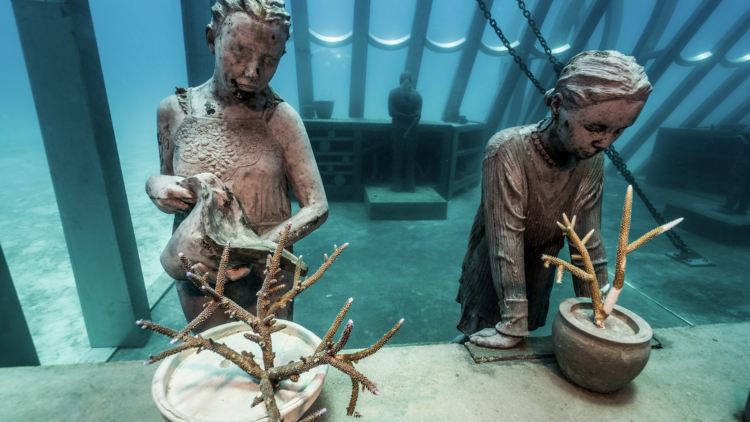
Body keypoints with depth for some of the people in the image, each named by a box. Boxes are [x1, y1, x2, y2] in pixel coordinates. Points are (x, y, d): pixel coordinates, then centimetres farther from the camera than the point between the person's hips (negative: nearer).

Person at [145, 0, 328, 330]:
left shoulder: (281, 118, -14)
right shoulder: (173, 111, -5)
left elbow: (316, 207, -15)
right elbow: (174, 200, 8)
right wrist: (155, 185, -15)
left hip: (268, 272, -2)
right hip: (197, 277, 3)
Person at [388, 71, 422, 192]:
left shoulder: (393, 93, -1)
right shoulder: (417, 95, 0)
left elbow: (391, 113, -11)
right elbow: (418, 115, -10)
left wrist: (401, 115, -3)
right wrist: (409, 131, -13)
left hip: (397, 128, -1)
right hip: (413, 129, 1)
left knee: (398, 157, 5)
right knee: (410, 158, 6)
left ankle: (397, 185, 7)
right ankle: (409, 186, 9)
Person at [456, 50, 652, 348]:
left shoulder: (592, 161, -15)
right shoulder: (508, 150, -32)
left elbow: (589, 243, -10)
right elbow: (506, 242, -32)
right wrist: (513, 325, -29)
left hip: (540, 274, 4)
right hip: (492, 275, -4)